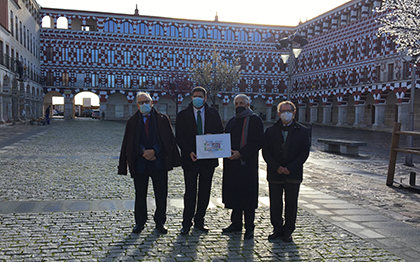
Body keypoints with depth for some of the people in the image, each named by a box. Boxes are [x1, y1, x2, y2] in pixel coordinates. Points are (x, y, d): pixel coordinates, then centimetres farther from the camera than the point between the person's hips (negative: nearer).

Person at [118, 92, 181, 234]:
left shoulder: (162, 119, 5)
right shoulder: (132, 121, 8)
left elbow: (168, 139, -1)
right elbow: (129, 143, 2)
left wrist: (154, 151, -13)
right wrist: (143, 152, -13)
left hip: (159, 162, 0)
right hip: (139, 163, 1)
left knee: (161, 195, 6)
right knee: (140, 195, 9)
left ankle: (160, 222, 22)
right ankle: (140, 222, 24)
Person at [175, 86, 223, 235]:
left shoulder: (213, 114, 7)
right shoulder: (182, 115, 2)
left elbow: (220, 133, 9)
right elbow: (179, 138, -1)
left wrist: (211, 136, -13)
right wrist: (189, 152, -15)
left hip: (208, 158, 2)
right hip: (190, 158, -2)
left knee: (205, 191, 9)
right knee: (190, 192, 0)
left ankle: (199, 221, 24)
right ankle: (186, 223, 13)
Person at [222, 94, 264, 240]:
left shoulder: (255, 120, -5)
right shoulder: (232, 121, 16)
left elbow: (258, 143, -12)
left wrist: (240, 153, -19)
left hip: (248, 164, -6)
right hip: (231, 164, 6)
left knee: (247, 195, -1)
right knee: (234, 193, 12)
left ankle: (249, 227, 10)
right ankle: (236, 223, 24)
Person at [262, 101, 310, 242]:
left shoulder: (302, 131, 4)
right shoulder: (270, 131, 7)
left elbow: (304, 152, -2)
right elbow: (266, 152, 1)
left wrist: (290, 168, -12)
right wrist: (276, 167, -12)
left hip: (293, 174, -1)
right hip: (274, 174, 1)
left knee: (291, 204, 6)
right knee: (275, 204, 7)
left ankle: (288, 232, 19)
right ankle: (277, 229, 22)